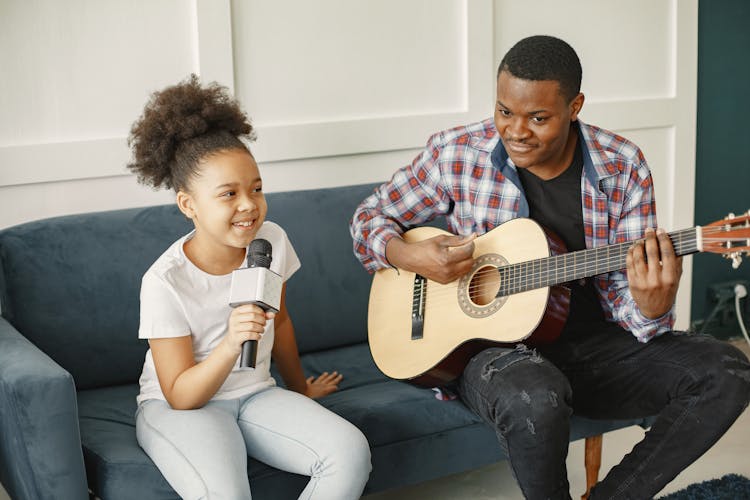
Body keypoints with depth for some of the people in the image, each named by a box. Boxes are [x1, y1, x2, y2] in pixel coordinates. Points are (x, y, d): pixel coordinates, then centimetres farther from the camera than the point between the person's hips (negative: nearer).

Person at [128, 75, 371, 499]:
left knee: (351, 452, -20)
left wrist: (301, 389, 27)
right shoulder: (165, 281, -21)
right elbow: (181, 396, -18)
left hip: (254, 393, 5)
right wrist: (232, 343, -36)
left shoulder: (272, 242, -7)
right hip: (179, 407, -5)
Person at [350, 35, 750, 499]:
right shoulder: (456, 155, -7)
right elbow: (370, 216, 6)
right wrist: (410, 256, -16)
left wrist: (650, 307, -29)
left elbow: (623, 294, -4)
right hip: (491, 344, -3)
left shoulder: (622, 167, -4)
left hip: (594, 343, 3)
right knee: (536, 400, -39)